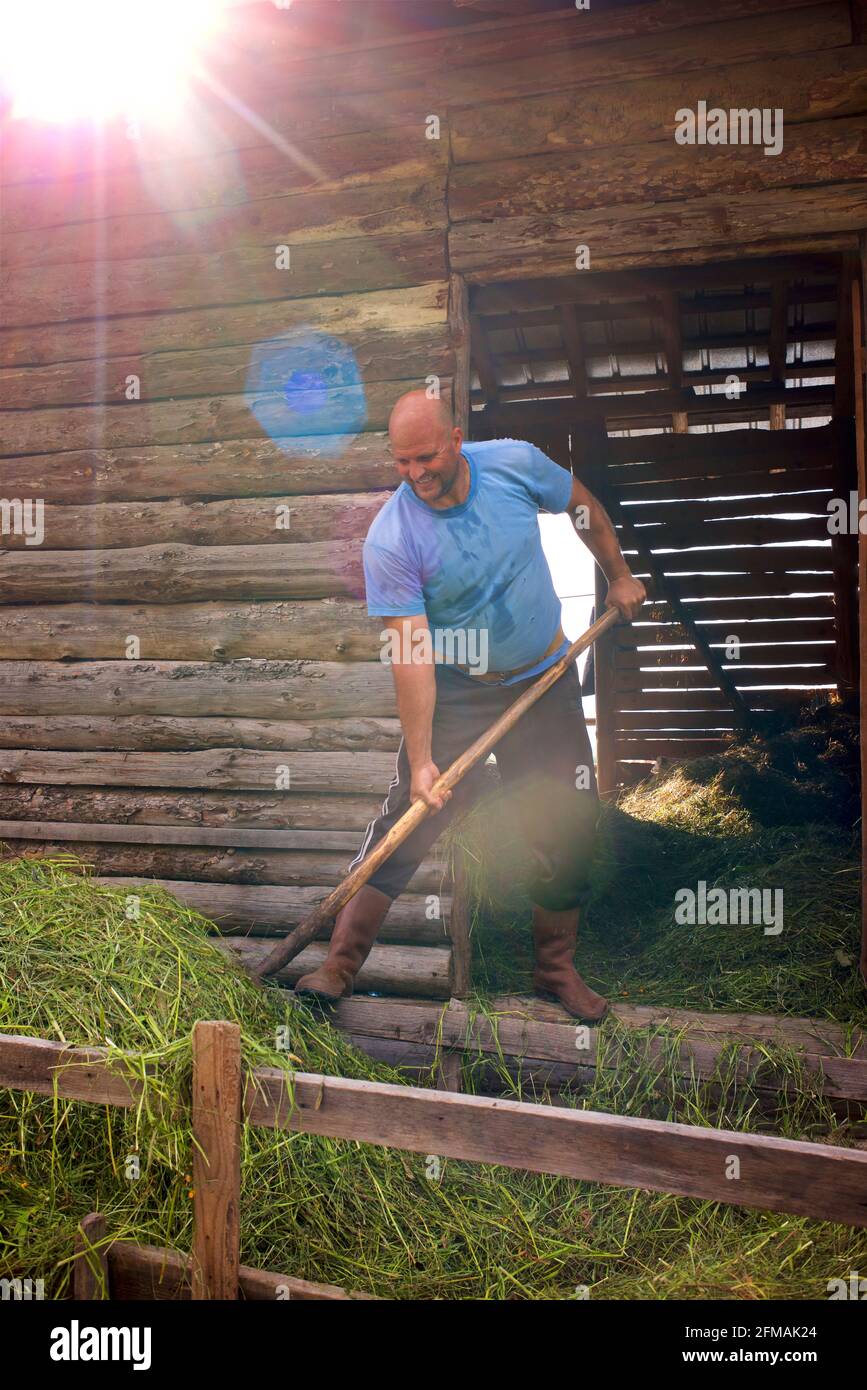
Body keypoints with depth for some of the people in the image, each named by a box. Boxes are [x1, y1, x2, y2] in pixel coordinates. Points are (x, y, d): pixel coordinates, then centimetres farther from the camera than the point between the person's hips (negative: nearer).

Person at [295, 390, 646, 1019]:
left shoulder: (516, 462, -11)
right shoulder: (390, 541, -21)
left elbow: (583, 506, 11)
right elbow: (411, 654, -24)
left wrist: (618, 575, 17)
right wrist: (421, 758, -27)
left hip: (547, 682, 3)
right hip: (454, 692, -3)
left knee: (567, 830, 5)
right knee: (406, 823, -7)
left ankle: (557, 969, 26)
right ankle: (339, 966, 8)